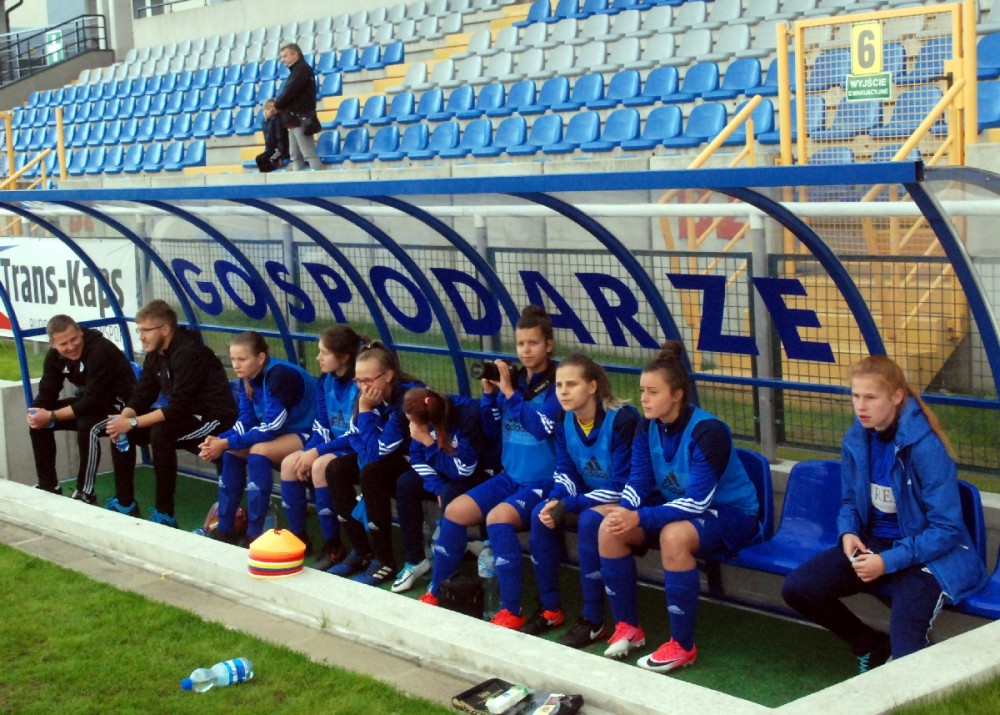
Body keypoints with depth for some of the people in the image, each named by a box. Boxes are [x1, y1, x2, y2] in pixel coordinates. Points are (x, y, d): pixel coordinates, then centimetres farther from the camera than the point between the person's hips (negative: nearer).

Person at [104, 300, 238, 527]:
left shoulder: (189, 354, -25)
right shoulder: (155, 354, 3)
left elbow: (178, 408, -29)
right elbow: (142, 395, 3)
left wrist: (132, 423, -28)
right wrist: (123, 418, -18)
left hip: (213, 418, -10)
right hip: (184, 415, 10)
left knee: (160, 433, -34)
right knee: (120, 430, 1)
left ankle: (165, 514, -24)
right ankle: (125, 503, 10)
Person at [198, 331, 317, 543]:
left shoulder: (280, 376, -27)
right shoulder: (247, 377, -1)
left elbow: (271, 428, -28)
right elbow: (246, 421, -3)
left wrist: (226, 443, -29)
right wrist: (220, 440, -22)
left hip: (307, 435, -9)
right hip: (281, 433, 9)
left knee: (259, 451, -29)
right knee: (232, 452, -9)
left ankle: (255, 533, -23)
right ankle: (225, 528, -4)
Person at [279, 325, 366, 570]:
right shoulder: (326, 381, 4)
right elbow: (321, 426, 7)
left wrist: (316, 453, -22)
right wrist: (307, 453, -11)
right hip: (334, 446, 8)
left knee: (321, 466, -31)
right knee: (289, 463, -11)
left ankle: (333, 546, -19)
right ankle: (298, 537, 1)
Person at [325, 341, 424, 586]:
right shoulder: (370, 394, -6)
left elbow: (377, 452, -28)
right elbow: (355, 437, 2)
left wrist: (366, 410, -25)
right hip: (389, 459, 8)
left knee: (371, 473, -31)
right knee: (336, 469, -10)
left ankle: (384, 561, -22)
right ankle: (361, 552, -2)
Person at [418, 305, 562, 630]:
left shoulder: (557, 384, -10)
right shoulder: (513, 378, 7)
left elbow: (542, 427, -23)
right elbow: (492, 432, 11)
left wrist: (509, 392, -20)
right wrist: (489, 394, -4)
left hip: (543, 480, -7)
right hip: (511, 475, 7)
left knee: (498, 517, -30)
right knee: (455, 510, -5)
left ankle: (512, 611, -23)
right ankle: (437, 592, 10)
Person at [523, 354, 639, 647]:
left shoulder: (622, 419, -25)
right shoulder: (565, 422, -3)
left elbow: (622, 487, -26)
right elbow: (566, 473, 3)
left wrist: (568, 506, -27)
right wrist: (556, 501, -21)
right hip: (592, 498, 7)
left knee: (589, 520, -33)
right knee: (541, 514, -14)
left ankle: (593, 621, -22)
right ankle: (550, 609, -2)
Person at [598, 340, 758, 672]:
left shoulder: (707, 431, -26)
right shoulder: (648, 427, -4)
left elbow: (698, 500, -30)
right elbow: (638, 481, -3)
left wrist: (640, 518, -37)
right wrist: (625, 513, -26)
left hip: (729, 512, -7)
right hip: (678, 507, 7)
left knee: (674, 536, -38)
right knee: (609, 529, -13)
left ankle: (683, 645, -25)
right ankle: (628, 627, 1)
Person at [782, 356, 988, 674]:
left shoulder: (925, 445, -20)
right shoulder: (856, 439, -2)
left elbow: (947, 528, -18)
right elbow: (850, 500, 15)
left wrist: (888, 562, -24)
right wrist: (848, 532, -8)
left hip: (927, 553, -7)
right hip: (873, 543, 7)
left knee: (906, 654, -30)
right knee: (796, 588, -9)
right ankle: (874, 646, 12)